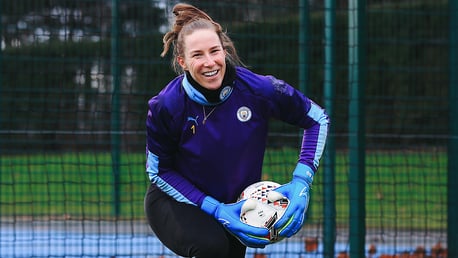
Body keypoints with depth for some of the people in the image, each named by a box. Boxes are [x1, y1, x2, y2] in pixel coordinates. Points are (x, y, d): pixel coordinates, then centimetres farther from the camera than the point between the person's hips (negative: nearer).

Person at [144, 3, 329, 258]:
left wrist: (301, 182, -19)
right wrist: (215, 209, -22)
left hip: (234, 205, 4)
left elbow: (318, 119, -7)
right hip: (175, 204, -4)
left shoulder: (258, 89, -20)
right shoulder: (166, 106, -23)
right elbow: (158, 170, -12)